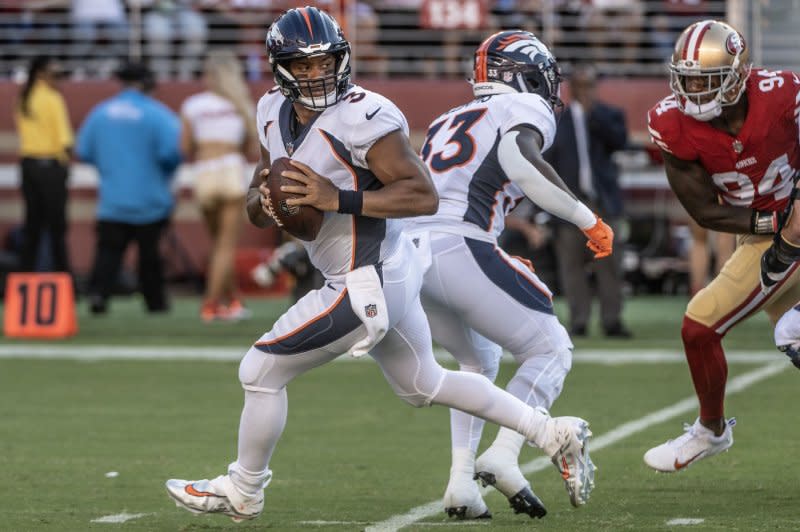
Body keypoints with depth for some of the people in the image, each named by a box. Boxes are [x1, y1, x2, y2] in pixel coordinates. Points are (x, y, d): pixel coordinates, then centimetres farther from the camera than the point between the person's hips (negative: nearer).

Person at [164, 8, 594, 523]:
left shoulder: (361, 117, -22)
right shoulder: (277, 114, 5)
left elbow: (424, 195, -25)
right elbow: (256, 210, 13)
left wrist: (338, 199, -31)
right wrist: (265, 200, -11)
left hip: (368, 285, -10)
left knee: (262, 371, 0)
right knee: (425, 385, 24)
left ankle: (242, 491, 21)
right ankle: (555, 434, 32)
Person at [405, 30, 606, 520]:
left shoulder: (448, 122, 31)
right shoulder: (527, 109, 9)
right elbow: (519, 157, -14)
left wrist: (498, 264, 34)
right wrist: (587, 219, -7)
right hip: (458, 248, -7)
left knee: (479, 361, 27)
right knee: (551, 351, 7)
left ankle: (462, 479, 11)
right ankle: (503, 455, -14)